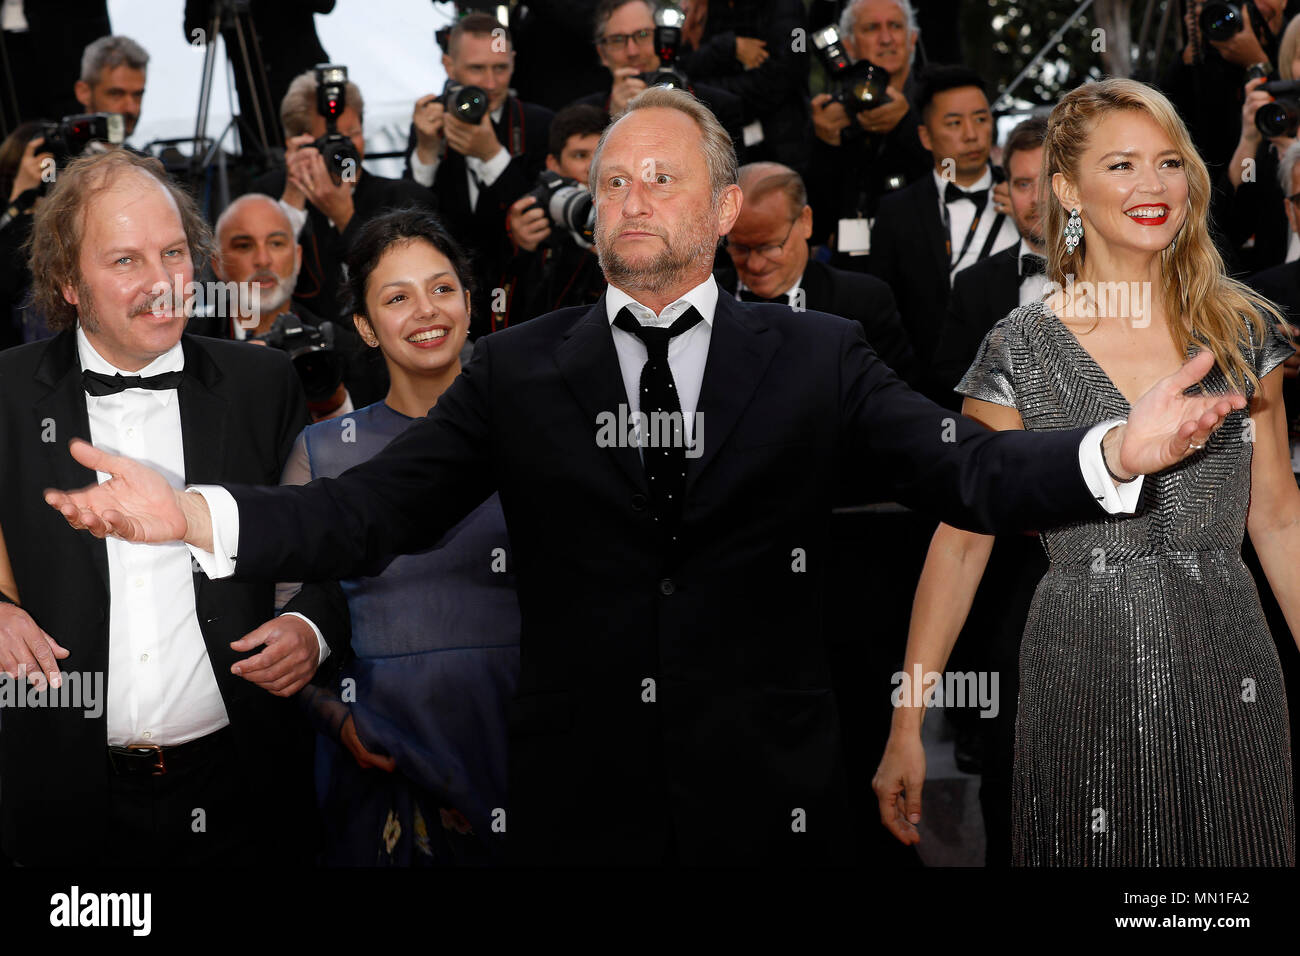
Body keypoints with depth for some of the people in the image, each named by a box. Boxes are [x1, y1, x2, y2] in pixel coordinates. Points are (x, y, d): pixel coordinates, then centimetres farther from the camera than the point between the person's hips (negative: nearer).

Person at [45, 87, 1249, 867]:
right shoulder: (515, 372, 4)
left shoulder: (817, 360, 3)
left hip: (768, 801, 0)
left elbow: (971, 470, -6)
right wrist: (196, 516, -21)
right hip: (574, 799, 1)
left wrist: (1115, 451, -27)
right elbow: (372, 509, -4)